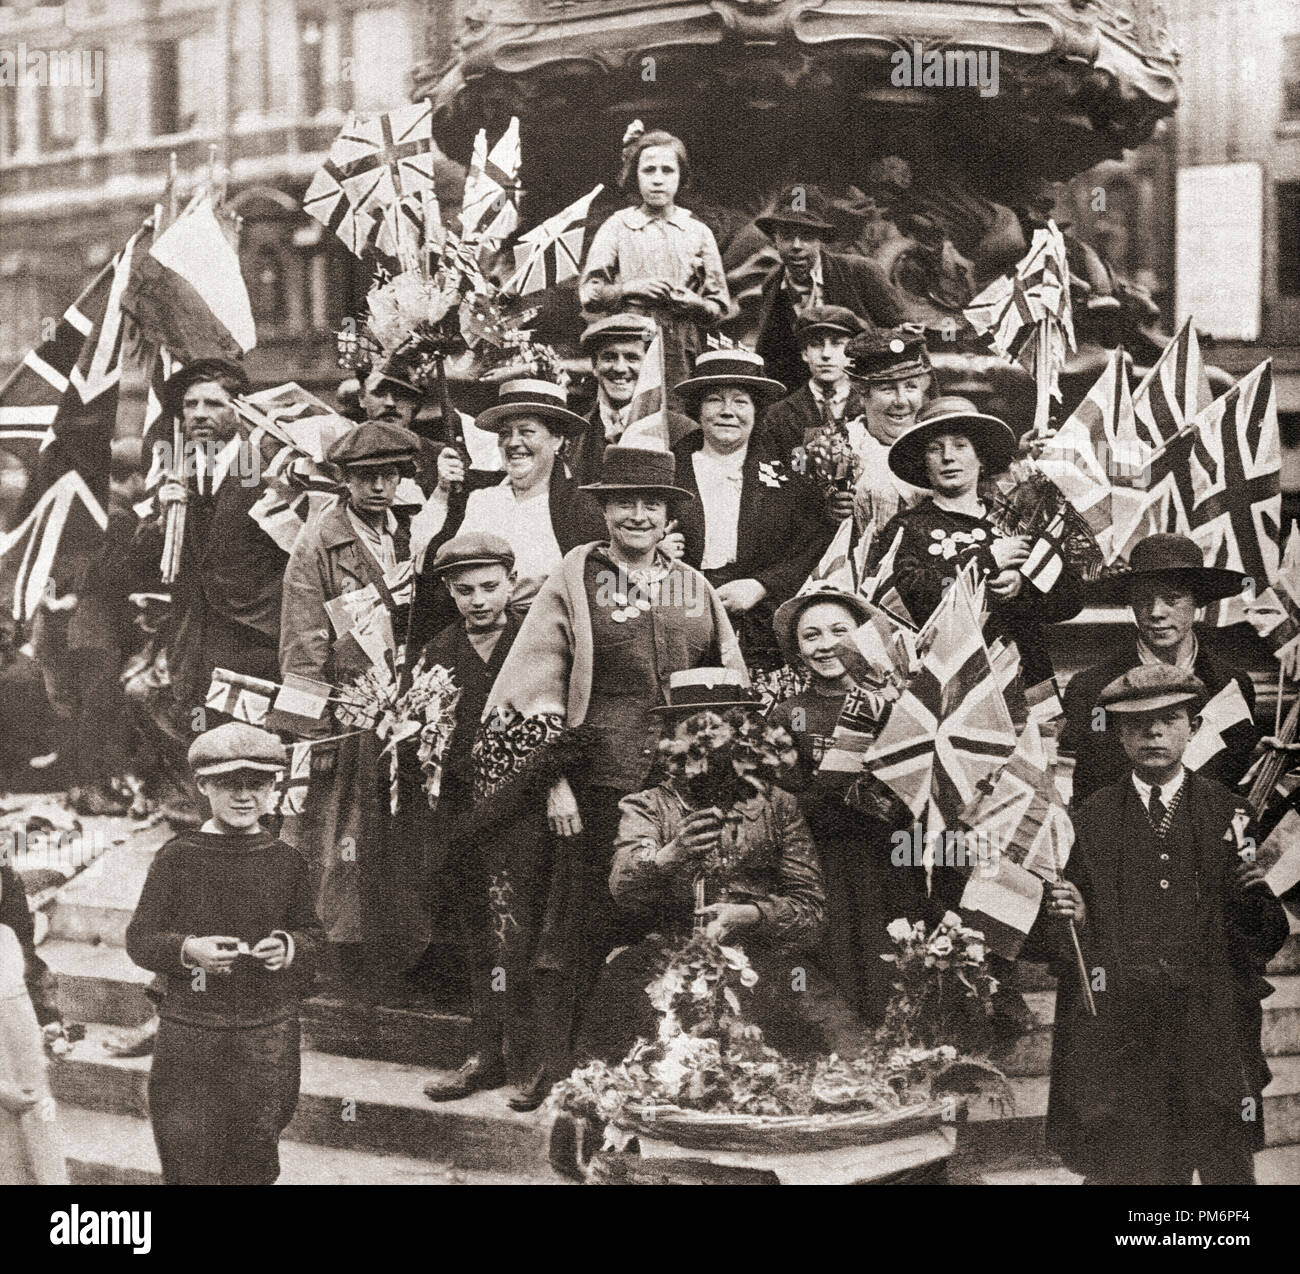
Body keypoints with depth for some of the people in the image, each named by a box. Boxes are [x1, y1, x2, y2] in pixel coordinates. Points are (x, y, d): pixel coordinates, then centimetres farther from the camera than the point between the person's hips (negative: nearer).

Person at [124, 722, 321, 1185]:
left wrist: (289, 948, -11)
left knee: (256, 1164, 8)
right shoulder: (177, 857, -3)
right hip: (190, 1030, -2)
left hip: (269, 1032, 2)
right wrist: (188, 950, -20)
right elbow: (139, 939, -2)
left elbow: (313, 934, 12)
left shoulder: (286, 860, 4)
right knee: (189, 1165, -1)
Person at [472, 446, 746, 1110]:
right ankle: (544, 1067, 9)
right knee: (584, 922, -1)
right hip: (595, 783, -3)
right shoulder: (575, 581, 3)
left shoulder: (695, 588, 14)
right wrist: (554, 781, -8)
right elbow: (537, 688, -1)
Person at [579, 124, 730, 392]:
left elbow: (720, 307, 13)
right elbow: (588, 294, 3)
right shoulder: (616, 227, 11)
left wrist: (692, 303, -7)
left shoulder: (698, 232, 14)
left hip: (682, 357, 1)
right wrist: (631, 289, -13)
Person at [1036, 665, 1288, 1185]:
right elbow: (1072, 946, 8)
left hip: (1213, 1029, 0)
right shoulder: (1089, 820, 6)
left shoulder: (1229, 815, 6)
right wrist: (1069, 920, -13)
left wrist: (1256, 897, -14)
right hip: (1117, 1038, 0)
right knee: (1124, 1170, 0)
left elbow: (1266, 942, 6)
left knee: (1227, 1167, -2)